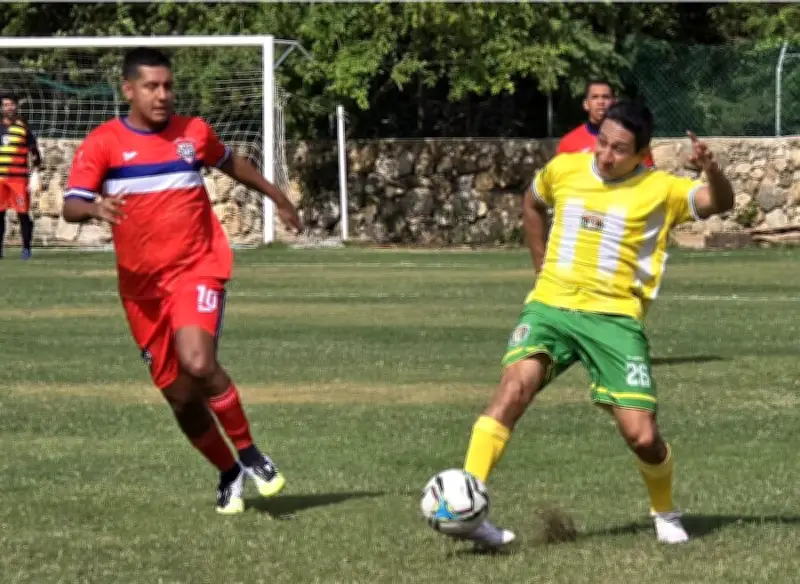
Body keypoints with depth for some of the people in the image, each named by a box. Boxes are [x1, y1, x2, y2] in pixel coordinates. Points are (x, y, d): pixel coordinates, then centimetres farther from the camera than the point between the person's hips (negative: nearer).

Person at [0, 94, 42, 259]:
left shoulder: (24, 128, 2)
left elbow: (35, 154, 0)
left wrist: (35, 177, -9)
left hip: (19, 179, -4)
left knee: (23, 213, -5)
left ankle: (26, 248, 3)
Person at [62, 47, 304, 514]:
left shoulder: (194, 133, 3)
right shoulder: (103, 143, -4)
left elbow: (230, 162, 23)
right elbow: (71, 205, -12)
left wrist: (278, 198, 35)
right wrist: (94, 208, -35)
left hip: (198, 269, -1)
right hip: (142, 284, 1)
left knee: (198, 363, -28)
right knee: (180, 397, 6)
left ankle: (250, 454, -9)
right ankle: (230, 475, 30)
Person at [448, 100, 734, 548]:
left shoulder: (660, 190, -3)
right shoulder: (563, 170, 6)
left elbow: (720, 203, -16)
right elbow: (533, 204, 28)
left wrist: (712, 171, -37)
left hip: (615, 317, -1)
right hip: (551, 306, 1)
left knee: (643, 436, -7)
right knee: (516, 385, -26)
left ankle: (665, 513, 26)